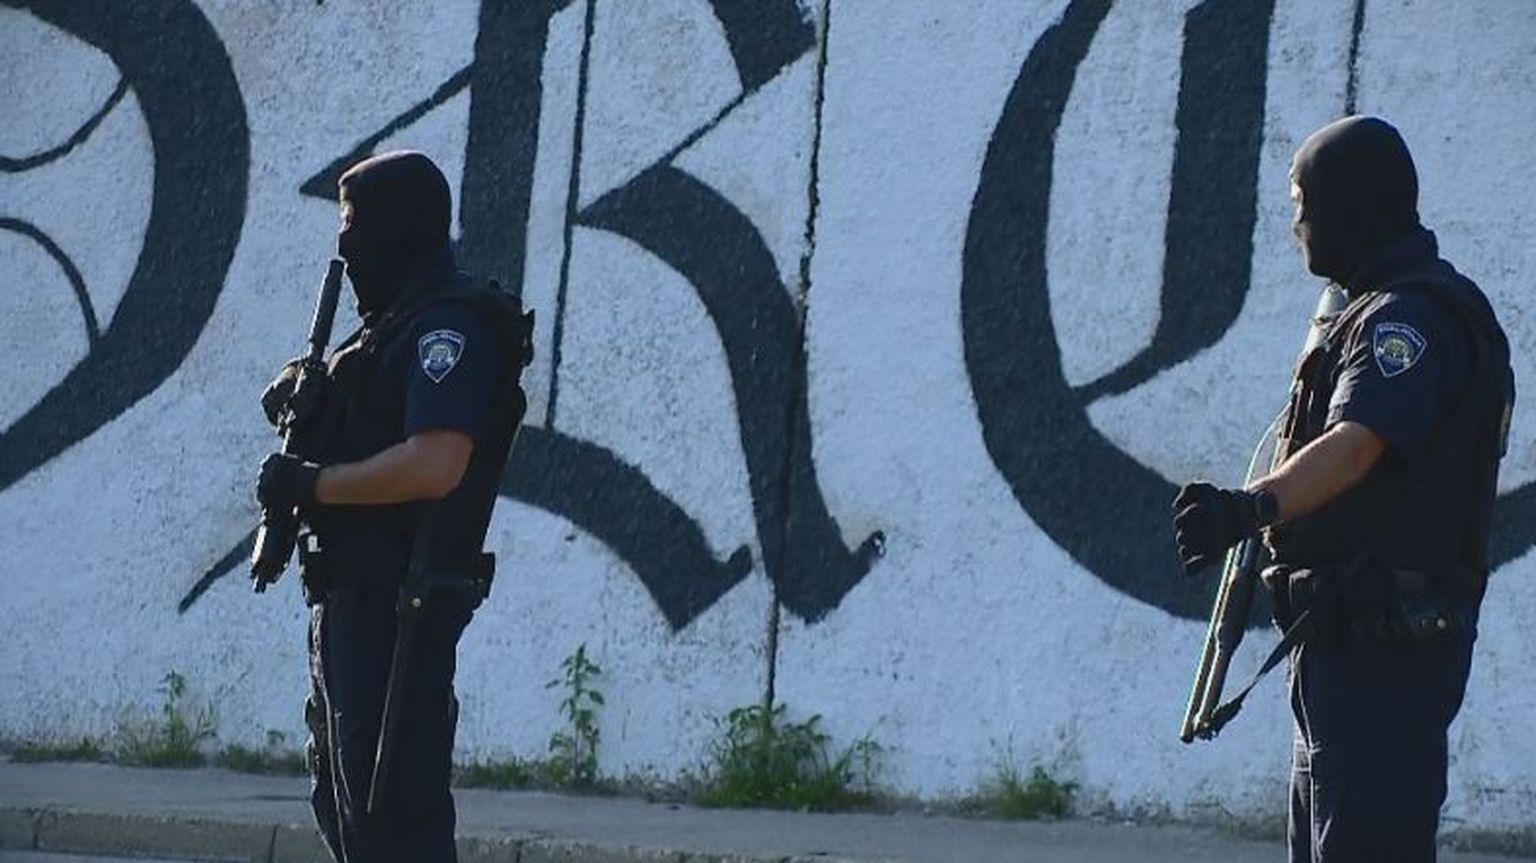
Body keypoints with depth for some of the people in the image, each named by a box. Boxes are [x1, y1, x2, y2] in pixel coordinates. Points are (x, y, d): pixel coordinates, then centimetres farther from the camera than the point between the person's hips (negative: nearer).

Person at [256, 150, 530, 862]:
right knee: (343, 801, 16)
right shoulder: (394, 322, 18)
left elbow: (433, 466, -26)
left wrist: (310, 484, -18)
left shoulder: (449, 325, -14)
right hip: (351, 598, 11)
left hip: (396, 607, -11)